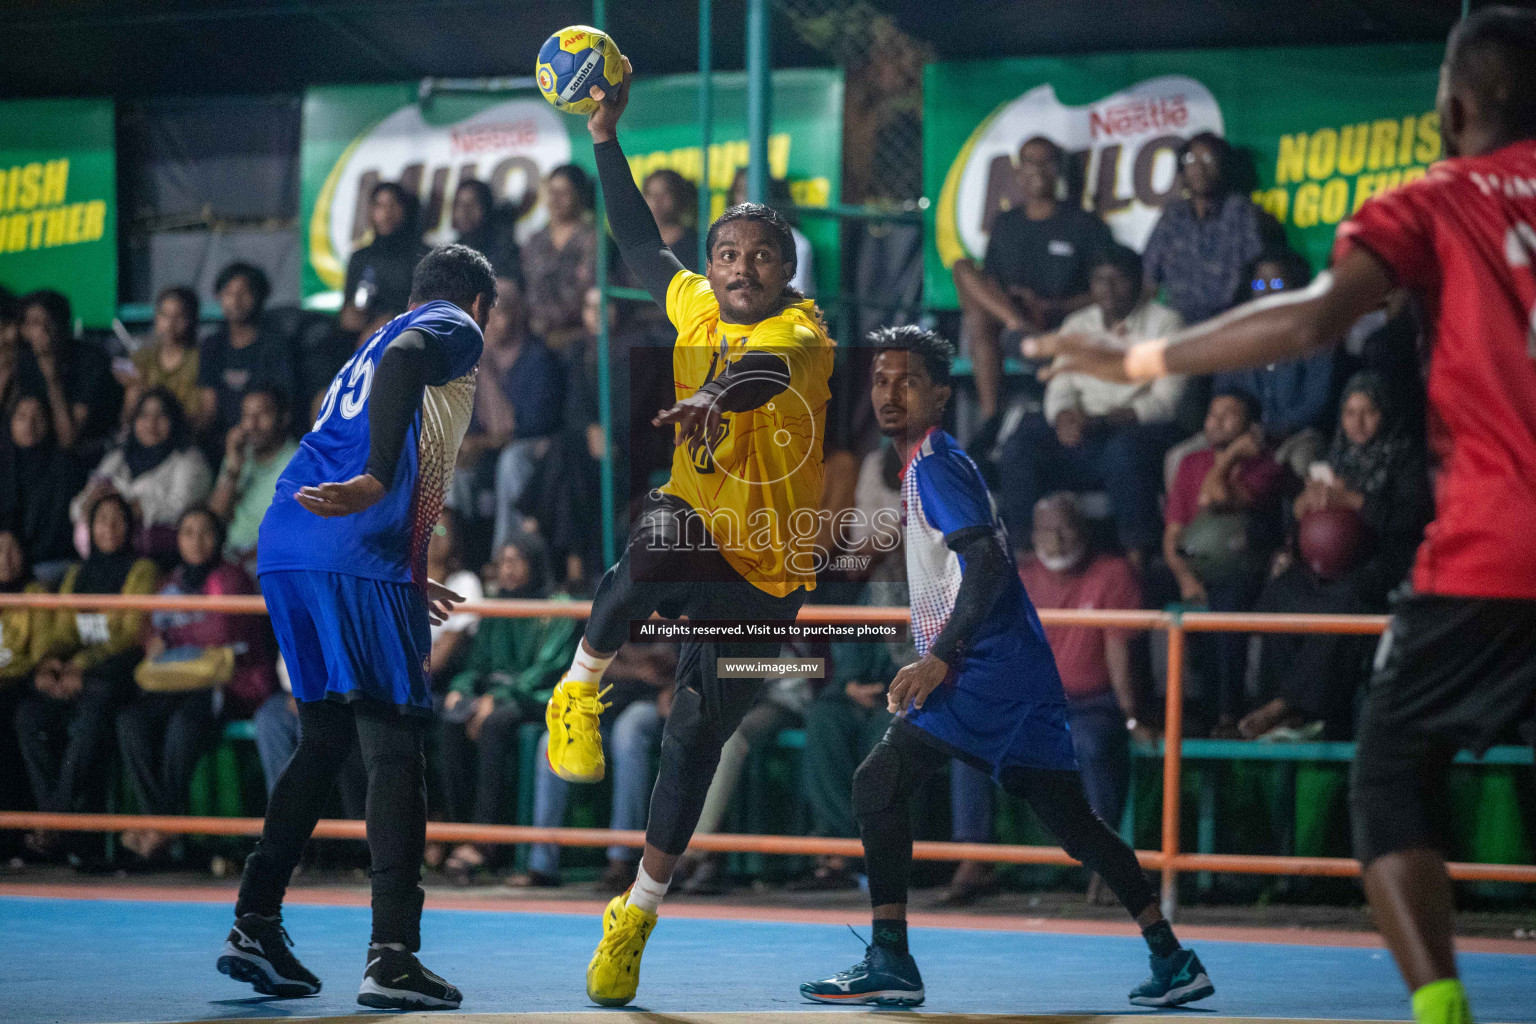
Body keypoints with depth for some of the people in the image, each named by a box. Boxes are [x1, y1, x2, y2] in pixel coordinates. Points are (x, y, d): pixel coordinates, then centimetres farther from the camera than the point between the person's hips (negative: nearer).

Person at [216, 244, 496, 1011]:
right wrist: (378, 481, -26)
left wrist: (406, 583, 40)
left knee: (324, 740, 20)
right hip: (359, 558, -8)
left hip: (284, 546, 8)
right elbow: (403, 360, -16)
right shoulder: (454, 329, 8)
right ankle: (392, 959, -13)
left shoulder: (368, 349, 32)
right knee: (395, 748, -6)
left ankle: (255, 925, 17)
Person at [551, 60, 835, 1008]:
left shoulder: (805, 334, -15)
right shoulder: (696, 307, 2)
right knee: (649, 553, -36)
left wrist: (716, 396, -61)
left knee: (697, 736, -2)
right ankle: (581, 691, -14)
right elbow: (640, 241, 17)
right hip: (695, 524, 3)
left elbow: (767, 370, -39)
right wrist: (606, 138, 10)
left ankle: (640, 911, 12)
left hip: (765, 573, -3)